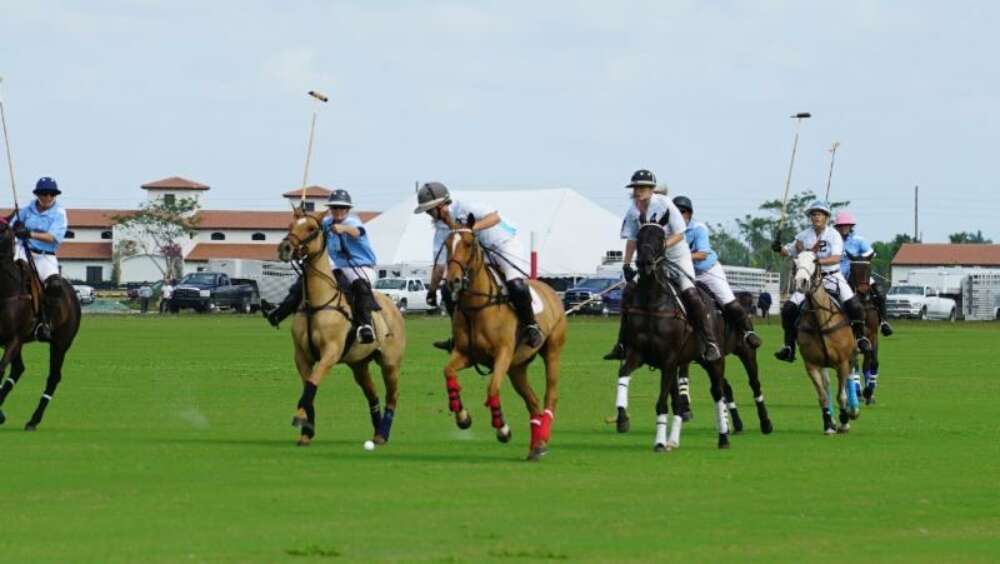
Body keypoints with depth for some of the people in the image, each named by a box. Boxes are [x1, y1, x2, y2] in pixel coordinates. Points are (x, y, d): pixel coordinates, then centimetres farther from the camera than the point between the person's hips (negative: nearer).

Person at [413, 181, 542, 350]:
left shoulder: (464, 209, -21)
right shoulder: (441, 229, -1)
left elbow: (494, 217, -35)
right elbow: (439, 264, 4)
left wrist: (472, 228, -47)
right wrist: (432, 291, 0)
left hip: (505, 246, -7)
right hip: (480, 256, 7)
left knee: (516, 285, -33)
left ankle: (530, 326, -13)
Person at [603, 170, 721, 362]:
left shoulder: (664, 204, -18)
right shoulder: (633, 211, -4)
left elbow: (679, 234, -17)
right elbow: (632, 239, 3)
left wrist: (663, 245, -34)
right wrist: (627, 264, -8)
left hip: (676, 255, -5)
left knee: (690, 294, -22)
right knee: (629, 292, -5)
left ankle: (710, 343, -15)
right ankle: (622, 344, 5)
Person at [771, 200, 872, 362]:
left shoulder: (833, 235, -7)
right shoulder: (804, 236, 3)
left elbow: (836, 258, -20)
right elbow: (787, 251, 12)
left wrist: (820, 261, -37)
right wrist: (779, 248, -10)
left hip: (832, 277, -3)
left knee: (854, 306, -22)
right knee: (789, 309, -12)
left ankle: (860, 337, 1)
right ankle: (789, 346, -1)